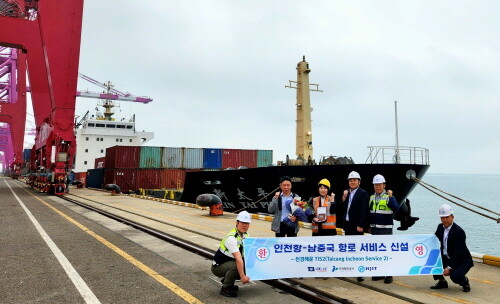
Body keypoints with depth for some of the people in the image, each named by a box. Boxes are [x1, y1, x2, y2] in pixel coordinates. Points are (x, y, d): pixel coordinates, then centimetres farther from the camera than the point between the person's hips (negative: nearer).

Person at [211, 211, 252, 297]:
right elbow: (238, 258, -33)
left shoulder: (246, 235, -1)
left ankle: (227, 281, 14)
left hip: (229, 263, 8)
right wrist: (242, 277, -35)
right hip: (218, 266, -8)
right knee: (235, 265, -34)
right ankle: (225, 289, -11)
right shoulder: (231, 238, -29)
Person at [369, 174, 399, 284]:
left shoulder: (389, 197, -5)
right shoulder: (371, 197, 11)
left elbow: (396, 208, -22)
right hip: (374, 228, 6)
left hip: (386, 229, -6)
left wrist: (391, 197, -29)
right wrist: (369, 226, 14)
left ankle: (389, 275, 3)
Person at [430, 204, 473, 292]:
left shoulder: (459, 231, -23)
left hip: (462, 260, -7)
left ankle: (465, 281, 7)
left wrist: (449, 267, -33)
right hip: (446, 258, 7)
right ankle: (442, 281, 8)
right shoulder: (440, 227, -1)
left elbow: (458, 253, -27)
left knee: (455, 276, -31)